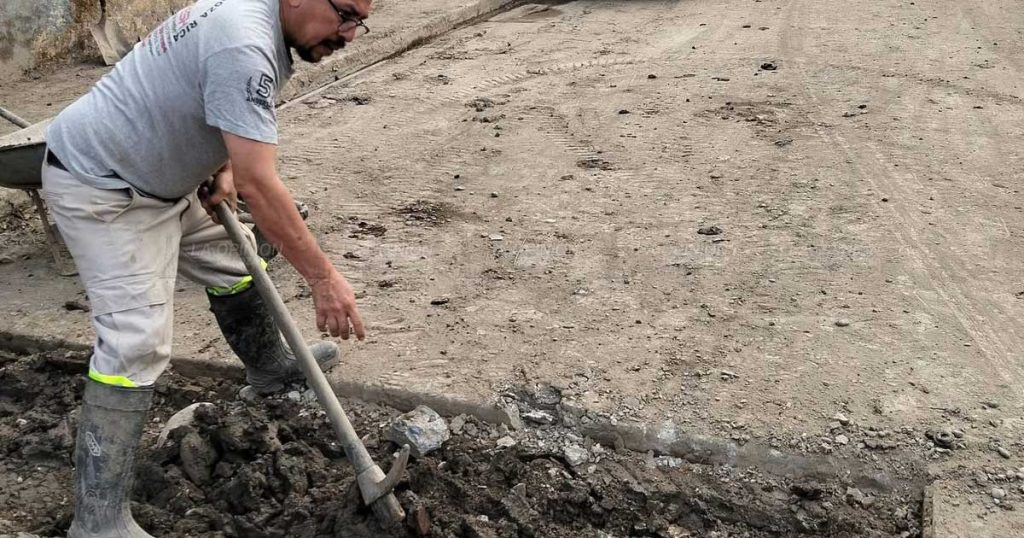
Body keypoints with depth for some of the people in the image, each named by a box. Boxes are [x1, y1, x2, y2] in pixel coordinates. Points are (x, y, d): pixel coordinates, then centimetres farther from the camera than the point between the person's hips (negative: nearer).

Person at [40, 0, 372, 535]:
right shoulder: (244, 46, -31)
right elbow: (258, 185, -34)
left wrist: (224, 167, 2)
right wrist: (323, 276, -28)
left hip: (158, 178, 10)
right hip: (98, 186, -10)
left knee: (234, 266, 20)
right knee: (136, 343, -16)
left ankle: (271, 368, 46)